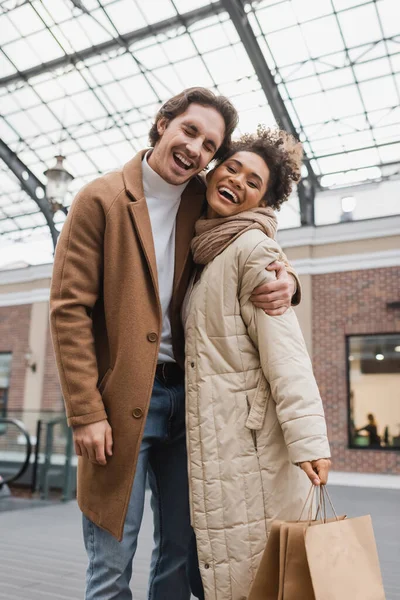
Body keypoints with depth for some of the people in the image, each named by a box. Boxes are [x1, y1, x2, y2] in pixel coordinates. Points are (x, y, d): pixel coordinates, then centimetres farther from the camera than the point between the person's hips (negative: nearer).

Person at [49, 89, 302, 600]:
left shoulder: (205, 205, 9)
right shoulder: (101, 199, -4)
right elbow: (69, 309, -8)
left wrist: (285, 281, -11)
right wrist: (86, 412, -13)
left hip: (187, 395, 5)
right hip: (122, 397, -4)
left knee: (181, 551, 15)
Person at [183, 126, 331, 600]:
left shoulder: (253, 248, -9)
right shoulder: (202, 256, 16)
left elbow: (283, 348, -17)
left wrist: (307, 440, -23)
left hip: (251, 439, -8)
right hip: (212, 441, 8)